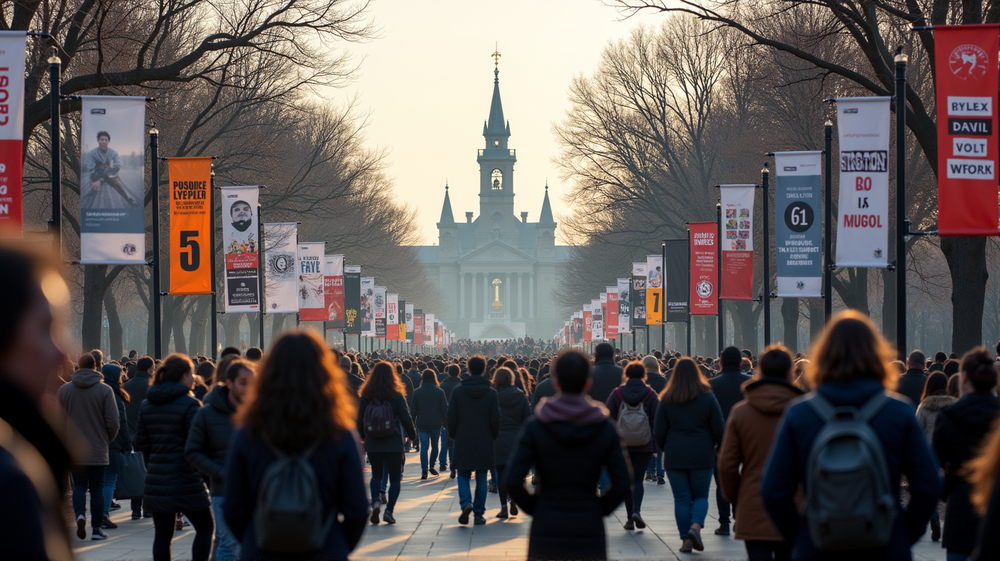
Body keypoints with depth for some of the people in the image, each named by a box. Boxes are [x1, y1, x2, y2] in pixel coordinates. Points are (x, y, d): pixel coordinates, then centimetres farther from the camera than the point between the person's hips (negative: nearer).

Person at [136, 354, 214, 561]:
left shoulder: (146, 405, 9)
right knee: (205, 528, 10)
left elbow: (141, 440, 11)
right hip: (186, 480, -6)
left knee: (162, 535, 7)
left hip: (156, 480, 6)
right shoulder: (189, 404, -11)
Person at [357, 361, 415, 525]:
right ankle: (389, 510, -4)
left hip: (372, 444, 2)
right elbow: (406, 419, -6)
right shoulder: (397, 396, -9)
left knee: (376, 475, 18)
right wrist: (412, 434, 11)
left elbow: (360, 419, 4)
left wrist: (363, 436, 21)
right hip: (393, 443, -2)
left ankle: (375, 502, -6)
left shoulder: (366, 396, -2)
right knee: (395, 478, 8)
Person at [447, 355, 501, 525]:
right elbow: (495, 419, -4)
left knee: (464, 475, 11)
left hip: (463, 441, 0)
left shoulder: (458, 392, -4)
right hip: (484, 442, 0)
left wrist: (453, 434, 11)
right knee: (481, 479, 9)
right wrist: (494, 435, 12)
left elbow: (451, 417, -4)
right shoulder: (491, 393, -4)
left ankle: (466, 503, -14)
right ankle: (479, 514, 10)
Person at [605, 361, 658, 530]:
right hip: (644, 446, -1)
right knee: (638, 479, 3)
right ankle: (636, 510, -19)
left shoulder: (617, 393, 0)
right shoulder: (650, 394, -1)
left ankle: (630, 518, 9)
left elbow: (608, 419, 0)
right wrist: (656, 445, 4)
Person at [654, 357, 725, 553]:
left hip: (675, 456, 0)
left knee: (681, 499, 6)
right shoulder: (707, 397, -3)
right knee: (700, 496, 10)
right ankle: (695, 526, -16)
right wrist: (717, 446, 15)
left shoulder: (666, 399, -1)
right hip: (702, 456, 0)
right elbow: (718, 429, -2)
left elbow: (659, 432, 1)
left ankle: (686, 540, 4)